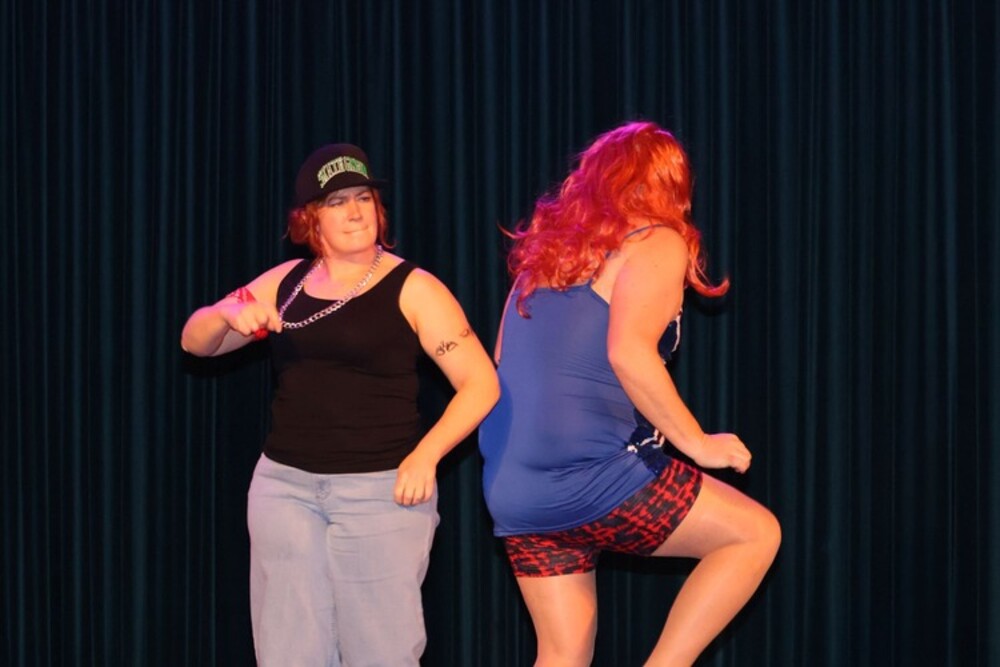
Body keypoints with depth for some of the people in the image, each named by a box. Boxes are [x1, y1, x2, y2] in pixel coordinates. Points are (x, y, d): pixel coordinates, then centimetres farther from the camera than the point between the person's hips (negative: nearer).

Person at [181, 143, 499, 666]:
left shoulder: (411, 289, -3)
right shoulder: (286, 282, 10)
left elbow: (481, 384, -6)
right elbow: (196, 342, 13)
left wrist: (425, 455, -16)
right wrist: (227, 313, -9)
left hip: (381, 490, -4)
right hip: (285, 486, 4)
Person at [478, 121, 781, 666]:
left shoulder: (549, 246, 18)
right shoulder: (657, 243, -3)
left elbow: (505, 358, 22)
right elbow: (629, 353, -20)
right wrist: (697, 444, -11)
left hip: (512, 489, 8)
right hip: (588, 475, -7)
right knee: (756, 533, 8)